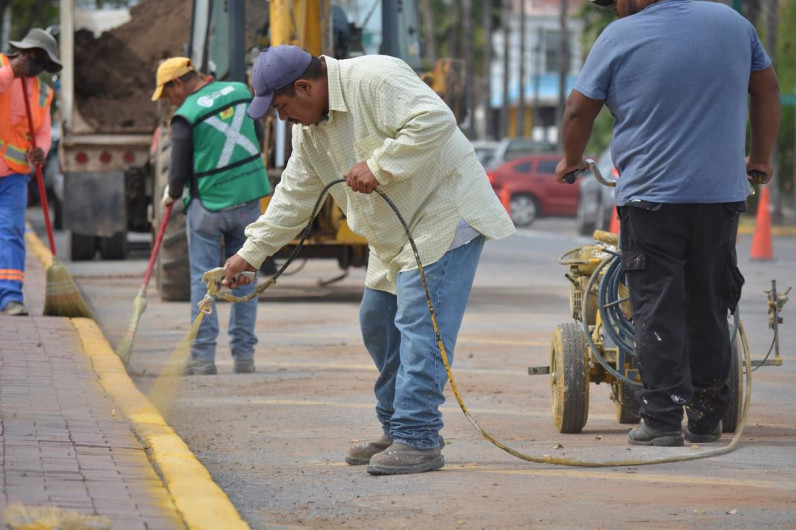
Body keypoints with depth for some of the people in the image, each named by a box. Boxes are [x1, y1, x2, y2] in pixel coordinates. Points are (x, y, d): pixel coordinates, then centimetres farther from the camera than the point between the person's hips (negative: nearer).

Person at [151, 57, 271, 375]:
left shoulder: (186, 116, -12)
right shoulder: (241, 92, 4)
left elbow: (179, 173, -8)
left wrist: (171, 195, 11)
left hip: (208, 204, -4)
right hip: (249, 200, 5)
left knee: (203, 279, 4)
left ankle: (203, 356, 0)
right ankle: (244, 355, 10)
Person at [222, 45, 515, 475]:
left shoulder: (375, 80, -20)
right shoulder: (309, 127, 9)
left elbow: (435, 120, -31)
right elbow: (293, 197, 17)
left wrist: (378, 167, -29)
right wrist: (252, 252, 15)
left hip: (446, 212, -10)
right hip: (396, 236, 10)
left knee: (419, 324, -17)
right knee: (378, 324, 13)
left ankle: (418, 440, -19)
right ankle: (396, 431, 23)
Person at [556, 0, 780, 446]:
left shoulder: (620, 36, -3)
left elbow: (579, 112, 5)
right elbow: (767, 92, 17)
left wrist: (572, 160, 23)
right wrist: (761, 157, 29)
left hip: (651, 197, -3)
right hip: (723, 194, 4)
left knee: (657, 312, 0)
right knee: (710, 309, 13)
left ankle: (663, 420, -5)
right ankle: (708, 418, 17)